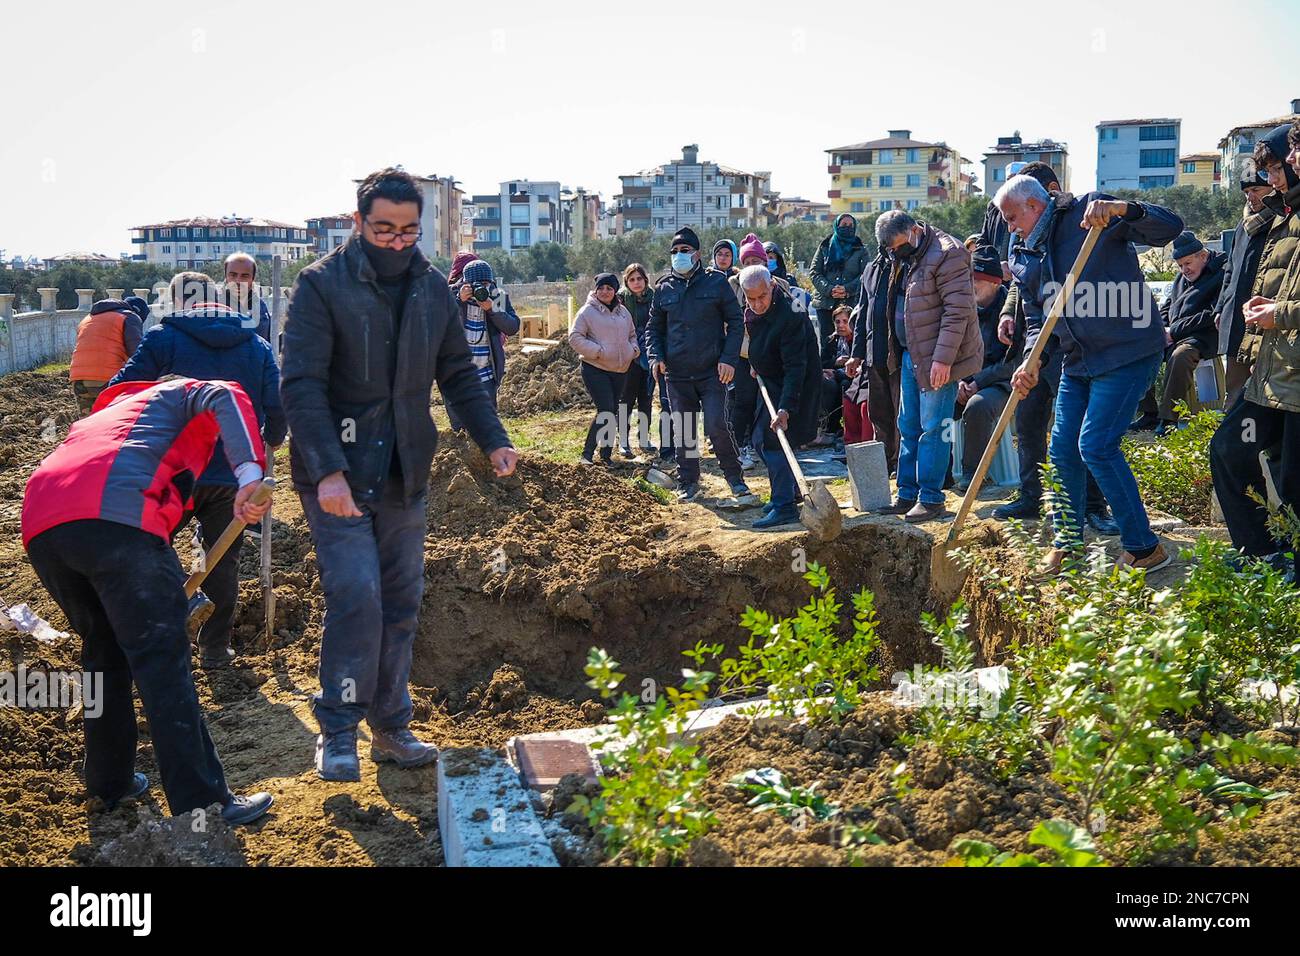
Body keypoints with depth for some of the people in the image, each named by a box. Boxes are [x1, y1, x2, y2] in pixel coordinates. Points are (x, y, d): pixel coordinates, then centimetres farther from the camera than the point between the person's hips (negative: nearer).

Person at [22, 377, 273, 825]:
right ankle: (201, 805, -3)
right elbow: (226, 397, -1)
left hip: (40, 529, 7)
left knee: (104, 649, 23)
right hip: (115, 518, -7)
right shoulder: (179, 393, 26)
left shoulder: (104, 414, 44)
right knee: (161, 658, -4)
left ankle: (109, 783, 30)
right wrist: (250, 473, -17)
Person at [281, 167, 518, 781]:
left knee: (402, 603, 9)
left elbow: (458, 374, 11)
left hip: (404, 473, 5)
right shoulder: (322, 285, -10)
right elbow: (301, 385, -17)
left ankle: (391, 726, 21)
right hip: (336, 472, -5)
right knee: (356, 598, -12)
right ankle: (337, 732, 3)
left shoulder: (433, 288, 6)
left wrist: (493, 440, -4)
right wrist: (328, 470, -27)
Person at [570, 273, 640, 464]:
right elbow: (575, 337, -10)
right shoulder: (588, 312, -6)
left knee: (613, 413, 10)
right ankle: (587, 454, -5)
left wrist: (634, 349, 5)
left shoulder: (623, 312, 13)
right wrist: (596, 351, -18)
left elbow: (632, 334, 25)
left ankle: (606, 455, 21)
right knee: (606, 411, -15)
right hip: (595, 369, -7)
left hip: (620, 370, 7)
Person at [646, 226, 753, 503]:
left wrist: (729, 358, -9)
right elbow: (654, 327, 17)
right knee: (684, 431, 8)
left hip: (712, 372, -3)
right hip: (677, 374, 3)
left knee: (717, 425, -8)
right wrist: (656, 356, 0)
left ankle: (735, 477, 11)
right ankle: (689, 482, 20)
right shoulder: (664, 288, 8)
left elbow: (736, 322, 1)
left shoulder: (716, 282, 0)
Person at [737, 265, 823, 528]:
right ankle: (790, 492, 30)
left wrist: (785, 409, -38)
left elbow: (795, 368, -33)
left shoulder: (789, 317, -31)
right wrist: (755, 363, 16)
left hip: (794, 385, -9)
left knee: (773, 439, -16)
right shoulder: (752, 311, -4)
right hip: (772, 381, 10)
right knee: (760, 438, 15)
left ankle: (785, 507, -13)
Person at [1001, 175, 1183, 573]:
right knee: (1062, 449, 8)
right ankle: (1067, 541, 26)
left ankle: (1144, 547, -1)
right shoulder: (1023, 259, 9)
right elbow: (1037, 317, 13)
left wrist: (1122, 209, -35)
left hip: (1127, 354, -8)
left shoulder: (1090, 213, -11)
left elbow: (1170, 226, -17)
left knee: (1096, 446, -13)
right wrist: (1031, 360, -7)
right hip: (1077, 362, 8)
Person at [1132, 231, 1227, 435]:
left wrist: (1174, 332, -15)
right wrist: (1161, 330, 4)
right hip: (1173, 337, 8)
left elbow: (1213, 316, -15)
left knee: (1179, 356, -38)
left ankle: (1169, 418, -31)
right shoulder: (1181, 278, 20)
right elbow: (1165, 308, 27)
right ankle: (1149, 413, -7)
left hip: (1202, 338, -8)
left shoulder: (1221, 276, -5)